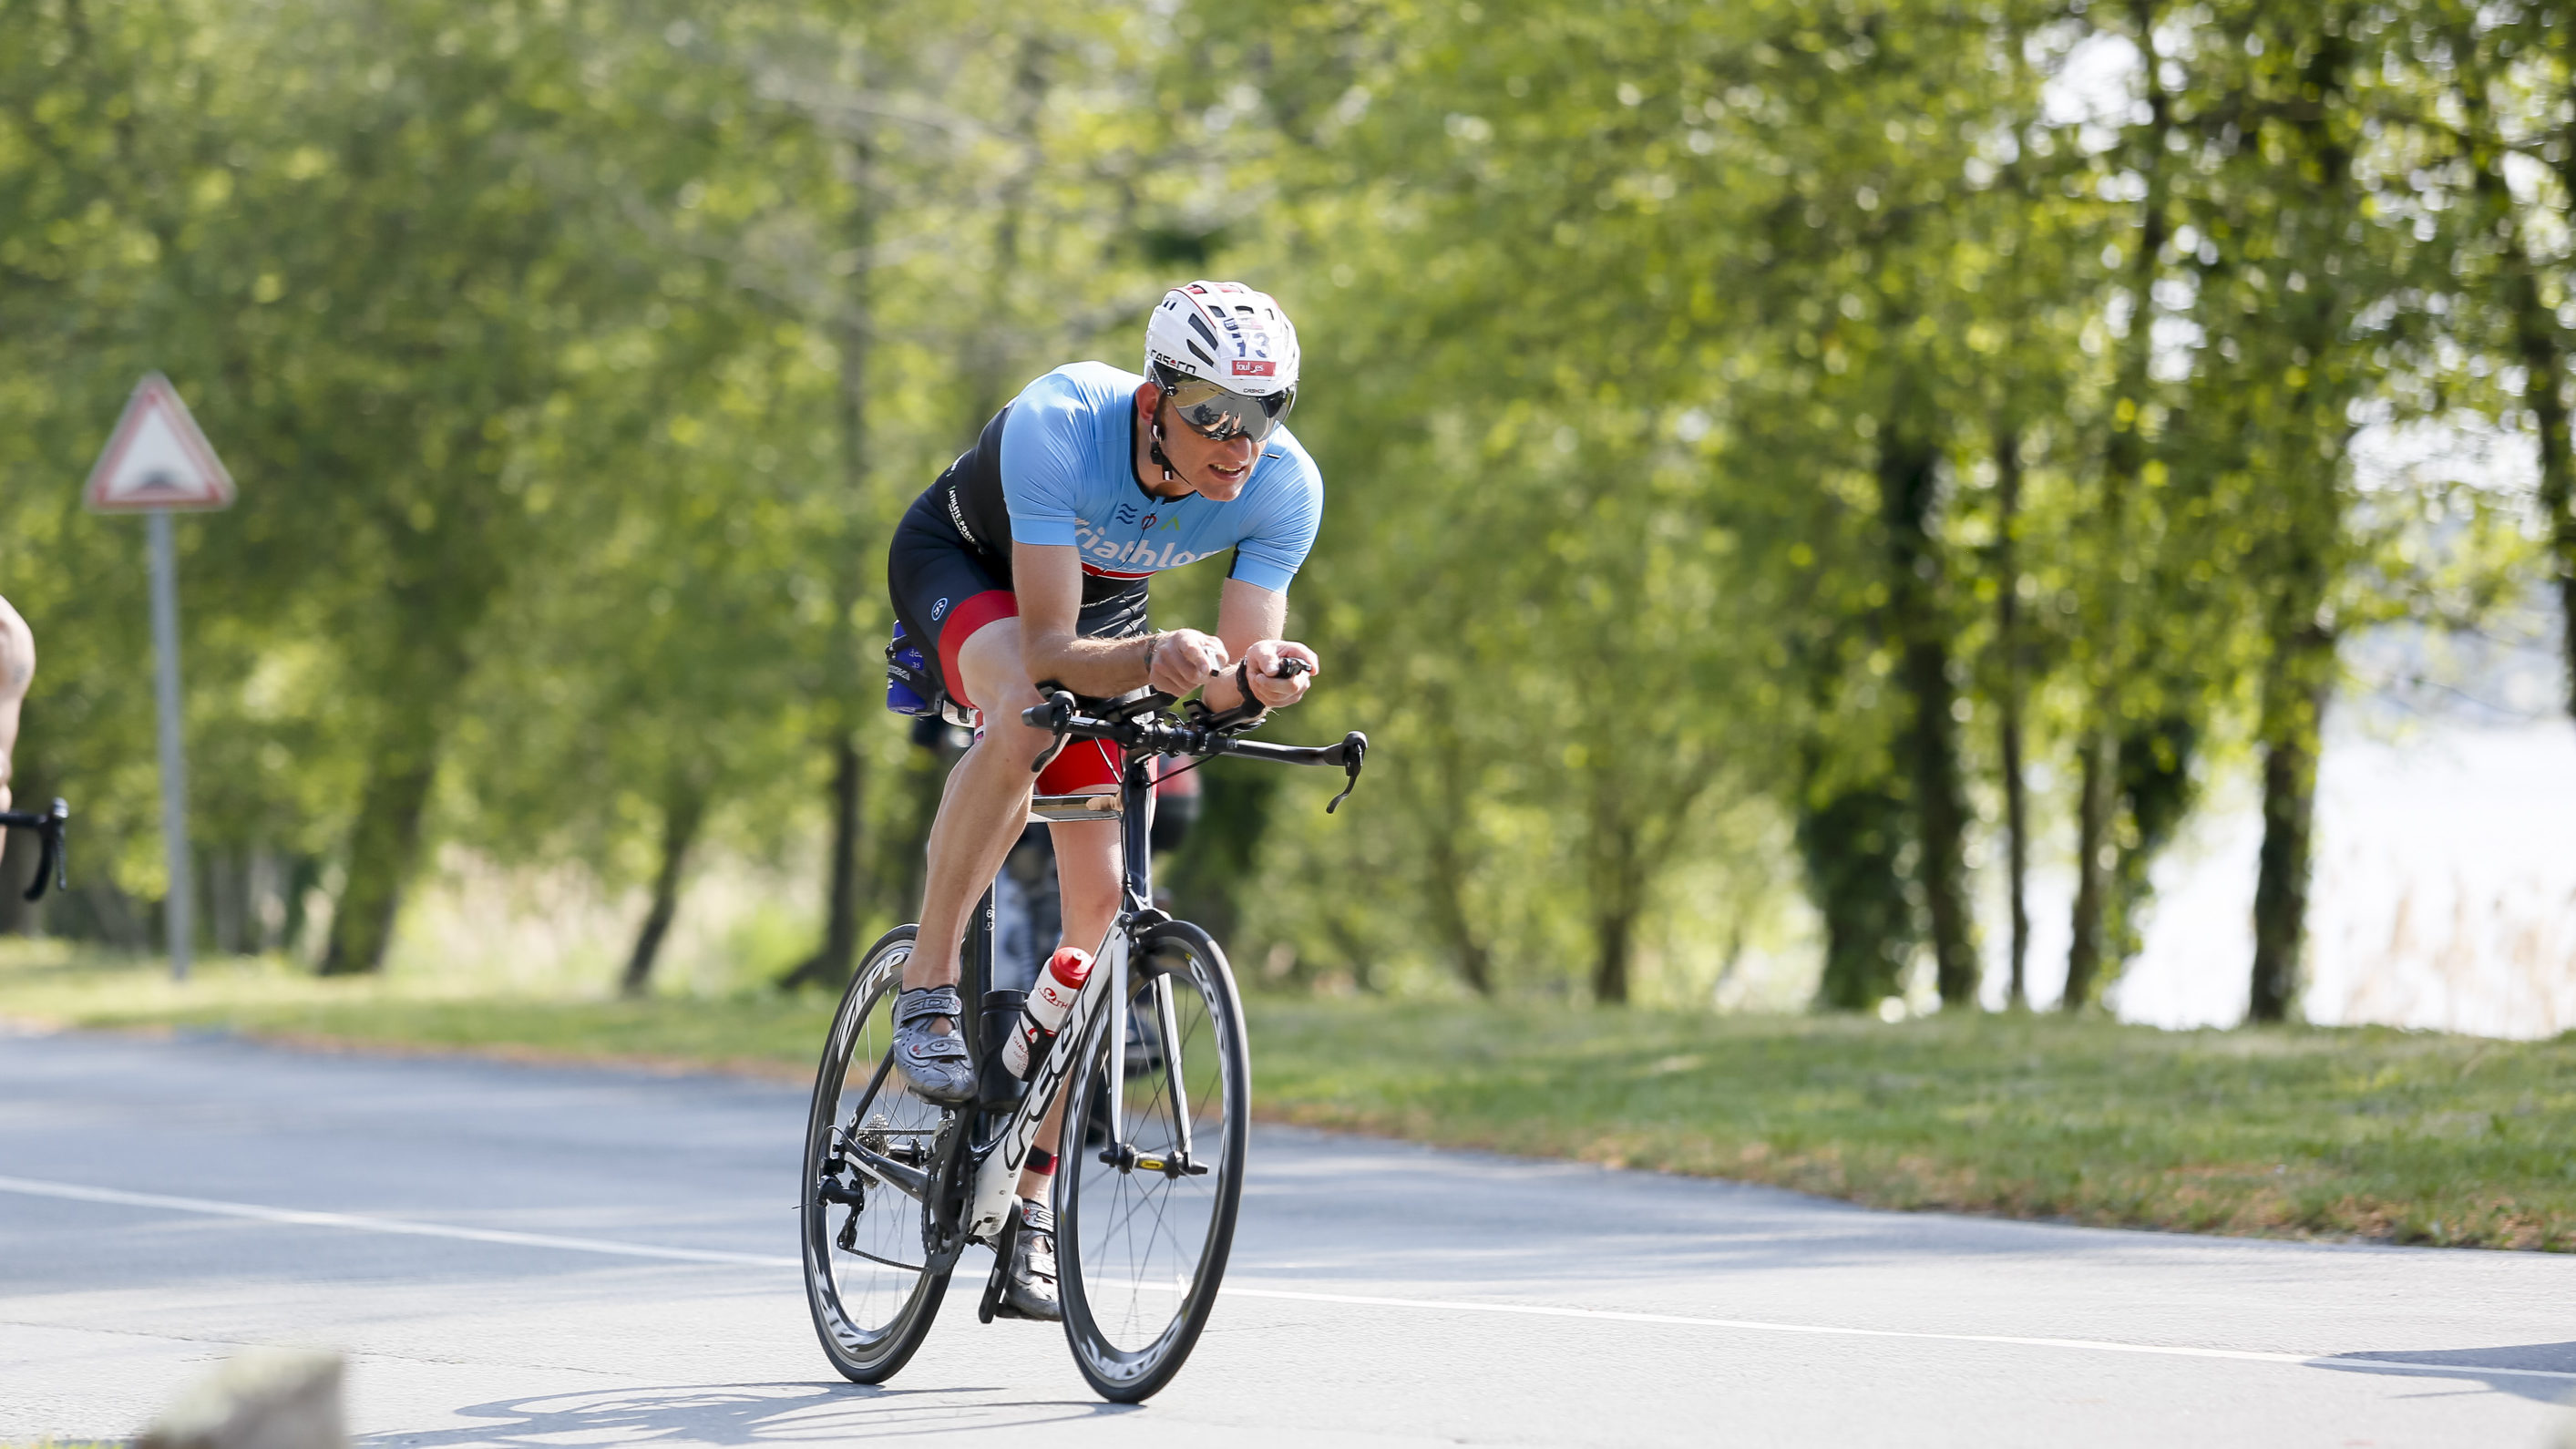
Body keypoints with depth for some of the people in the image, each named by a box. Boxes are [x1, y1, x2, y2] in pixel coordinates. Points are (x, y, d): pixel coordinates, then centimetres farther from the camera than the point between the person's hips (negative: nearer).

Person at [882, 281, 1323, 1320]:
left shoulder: (1284, 486, -29)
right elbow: (1048, 650, -41)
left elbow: (1234, 678, -28)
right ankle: (928, 990, -24)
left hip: (1104, 604, 4)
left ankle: (1033, 1196, 4)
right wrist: (1153, 658, -60)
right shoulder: (1059, 425, -40)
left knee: (1096, 894, -6)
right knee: (1025, 718, -38)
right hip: (963, 565, -4)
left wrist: (1261, 674, -50)